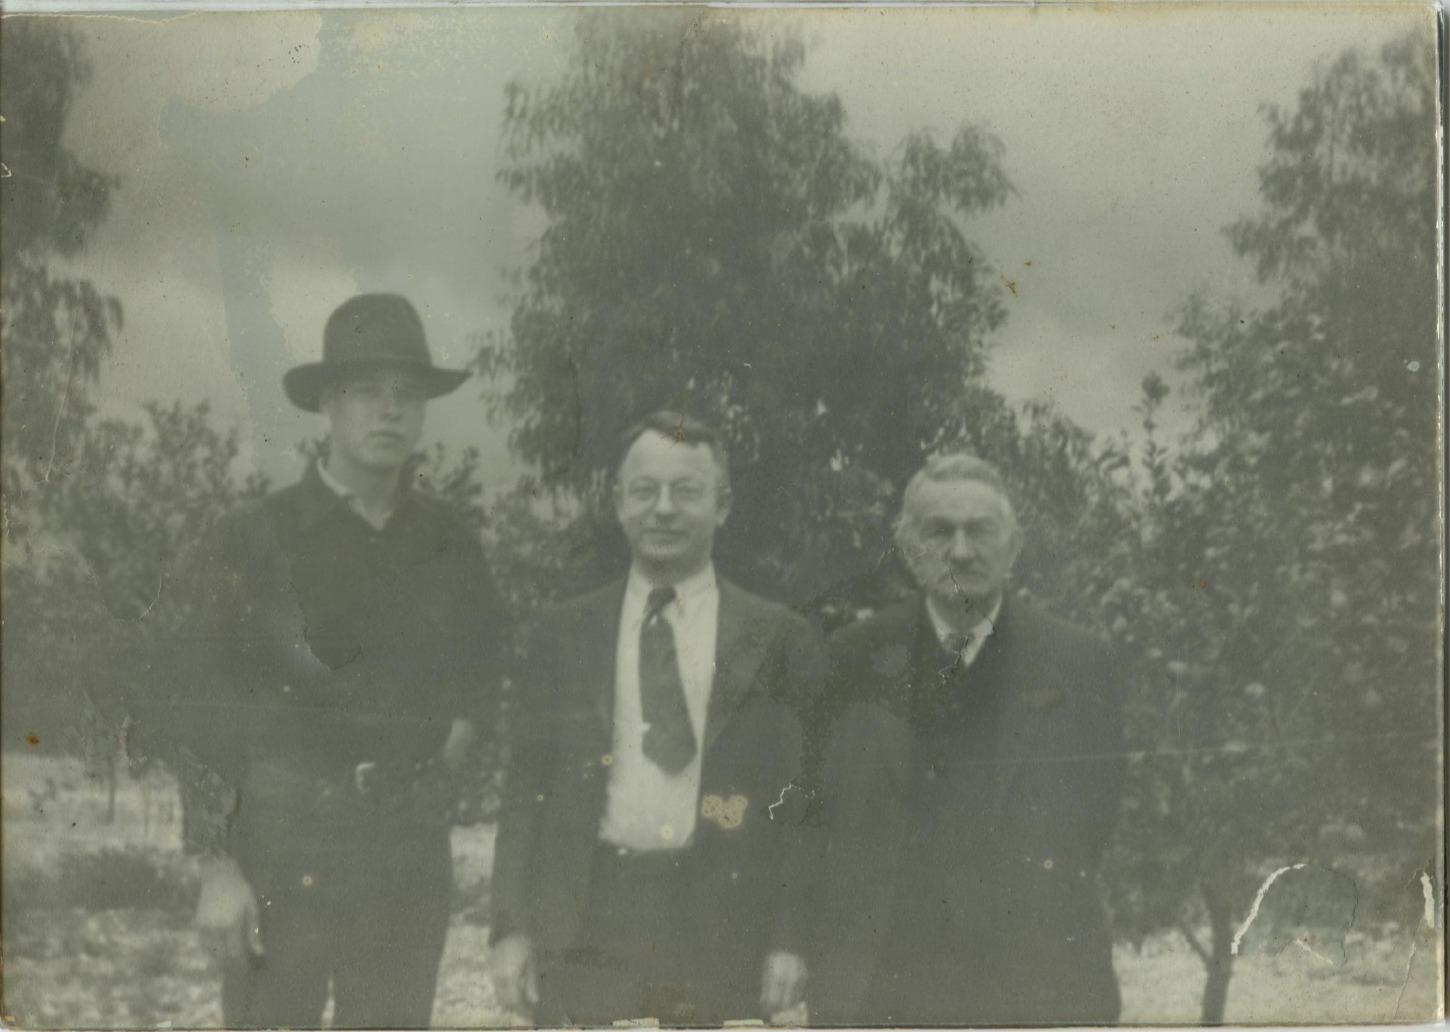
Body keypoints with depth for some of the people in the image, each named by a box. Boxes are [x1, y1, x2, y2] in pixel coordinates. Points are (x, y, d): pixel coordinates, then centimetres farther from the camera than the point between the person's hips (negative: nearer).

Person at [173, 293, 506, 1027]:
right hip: (281, 848, -3)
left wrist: (464, 720, 10)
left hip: (410, 856, 3)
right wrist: (217, 864, -8)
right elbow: (205, 712, -3)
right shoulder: (251, 542, -1)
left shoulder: (450, 547, 10)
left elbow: (485, 659, 29)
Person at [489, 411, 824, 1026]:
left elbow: (803, 800, 3)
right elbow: (526, 787, 9)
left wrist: (790, 939, -4)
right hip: (587, 924, 1)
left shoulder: (780, 640, 5)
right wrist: (511, 927, 1)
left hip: (723, 928, -1)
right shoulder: (562, 635, 10)